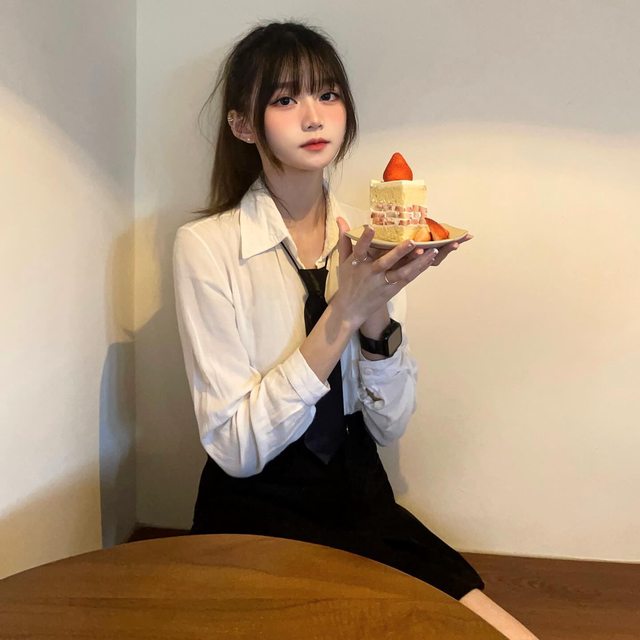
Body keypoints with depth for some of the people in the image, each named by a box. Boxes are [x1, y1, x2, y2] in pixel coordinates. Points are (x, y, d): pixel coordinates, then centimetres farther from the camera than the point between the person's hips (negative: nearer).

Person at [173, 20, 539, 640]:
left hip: (364, 502, 4)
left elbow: (390, 424, -1)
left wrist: (379, 309, -18)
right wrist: (343, 312, -24)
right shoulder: (204, 245, -12)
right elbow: (236, 447, -17)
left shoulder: (367, 240, 0)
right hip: (257, 515, -4)